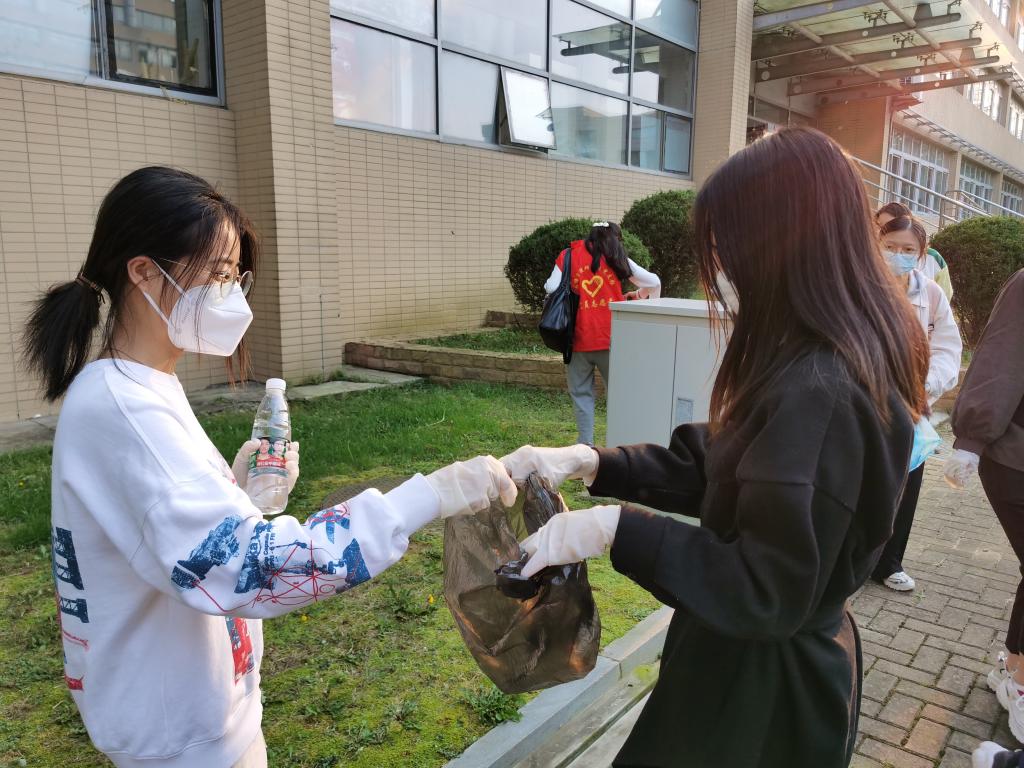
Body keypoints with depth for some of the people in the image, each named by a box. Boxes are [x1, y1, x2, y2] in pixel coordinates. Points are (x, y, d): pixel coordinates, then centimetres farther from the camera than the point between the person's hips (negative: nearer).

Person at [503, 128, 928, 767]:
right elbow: (715, 467, 6)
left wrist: (613, 530, -25)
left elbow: (766, 593, -27)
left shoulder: (820, 395, -30)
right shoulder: (817, 366, 1)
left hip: (765, 682, -8)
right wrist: (591, 464, -2)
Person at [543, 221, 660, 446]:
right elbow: (654, 282, 9)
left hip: (579, 337, 0)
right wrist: (638, 296, 27)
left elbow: (551, 288, -5)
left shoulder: (569, 255, 5)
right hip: (611, 337, 0)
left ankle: (585, 442, 6)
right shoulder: (617, 258, 7)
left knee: (581, 392, 9)